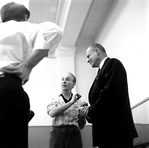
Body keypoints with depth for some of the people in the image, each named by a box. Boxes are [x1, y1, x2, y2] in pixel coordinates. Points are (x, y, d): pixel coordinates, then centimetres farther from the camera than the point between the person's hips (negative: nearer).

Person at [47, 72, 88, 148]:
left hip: (74, 135, 1)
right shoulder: (54, 100, 8)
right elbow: (52, 113, -14)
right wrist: (71, 102, -15)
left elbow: (81, 126, 9)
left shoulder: (78, 102, 8)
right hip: (57, 134, -1)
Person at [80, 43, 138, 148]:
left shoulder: (113, 63, -6)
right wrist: (90, 110, -2)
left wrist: (90, 111, -10)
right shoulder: (103, 69, 20)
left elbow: (110, 94, -20)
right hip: (106, 130, 9)